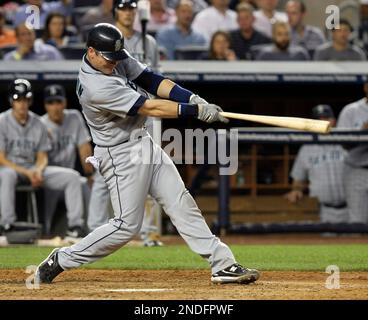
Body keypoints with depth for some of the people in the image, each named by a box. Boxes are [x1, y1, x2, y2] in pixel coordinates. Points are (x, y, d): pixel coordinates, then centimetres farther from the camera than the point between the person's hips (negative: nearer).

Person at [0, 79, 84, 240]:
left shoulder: (38, 124, 7)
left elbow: (42, 156, 9)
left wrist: (38, 170, -15)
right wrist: (27, 173, -21)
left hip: (34, 169, 5)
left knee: (72, 176, -11)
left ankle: (75, 224, -15)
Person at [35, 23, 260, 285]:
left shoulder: (117, 58, -3)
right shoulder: (96, 88, -29)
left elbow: (151, 81, -4)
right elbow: (151, 108, -27)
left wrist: (193, 98, -18)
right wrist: (197, 111, -25)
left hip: (144, 143, 9)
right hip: (121, 155, -9)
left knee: (181, 204, 5)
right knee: (127, 225, -4)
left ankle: (222, 264, 6)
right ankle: (61, 260, 8)